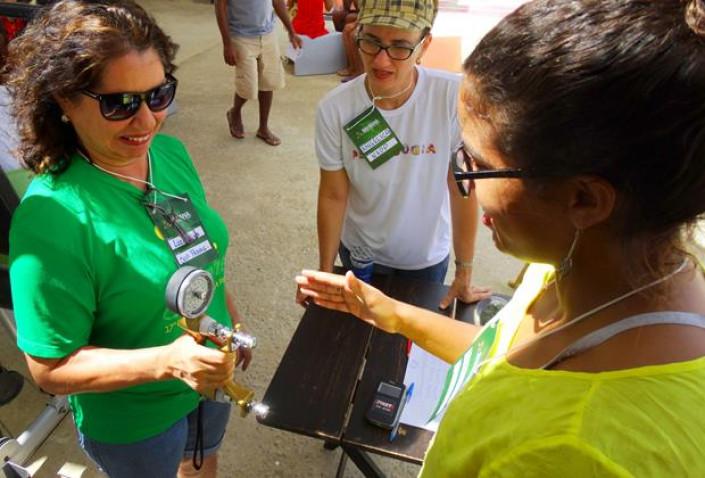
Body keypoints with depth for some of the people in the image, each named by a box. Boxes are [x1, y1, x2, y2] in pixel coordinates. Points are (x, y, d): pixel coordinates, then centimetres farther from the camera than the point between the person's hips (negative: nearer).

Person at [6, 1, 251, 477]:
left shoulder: (171, 152, -12)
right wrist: (168, 362, -36)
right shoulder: (51, 218, -31)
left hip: (212, 378, 5)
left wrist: (233, 320, 11)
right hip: (135, 425, -5)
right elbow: (50, 369, -23)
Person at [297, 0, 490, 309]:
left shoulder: (455, 98, -26)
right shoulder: (334, 109, -21)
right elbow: (333, 195, -11)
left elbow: (462, 189, -17)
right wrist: (325, 271, -4)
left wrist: (465, 270, -10)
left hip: (428, 254, 0)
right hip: (360, 251, 1)